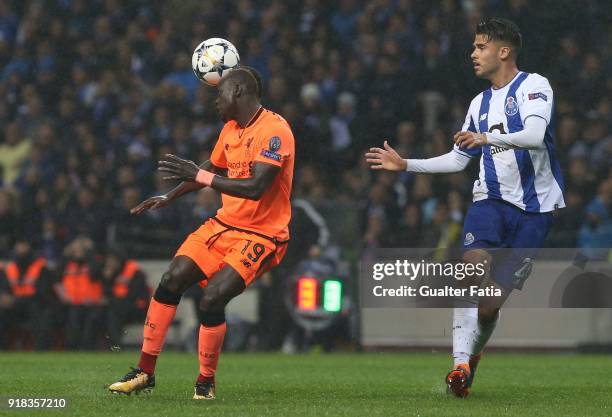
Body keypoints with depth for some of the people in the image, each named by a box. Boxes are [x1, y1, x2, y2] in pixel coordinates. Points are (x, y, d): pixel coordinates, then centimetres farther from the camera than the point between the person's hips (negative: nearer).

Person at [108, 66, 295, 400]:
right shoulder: (231, 128, 9)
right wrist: (169, 197, 28)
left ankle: (206, 382, -1)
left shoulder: (274, 131, -19)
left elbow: (255, 188, -30)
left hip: (261, 235, -8)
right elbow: (213, 169, 28)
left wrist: (199, 176, -30)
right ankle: (145, 372, 5)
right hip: (224, 223, 8)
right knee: (172, 280, -4)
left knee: (212, 298, -22)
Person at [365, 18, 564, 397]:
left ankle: (473, 353, 22)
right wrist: (405, 165, 18)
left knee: (490, 305, -5)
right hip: (491, 198, 4)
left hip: (534, 207, -4)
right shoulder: (481, 103, 17)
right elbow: (457, 159, 24)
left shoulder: (533, 86, -5)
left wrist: (487, 138, -38)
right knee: (473, 266, -24)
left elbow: (534, 135, -24)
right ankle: (461, 362, -26)